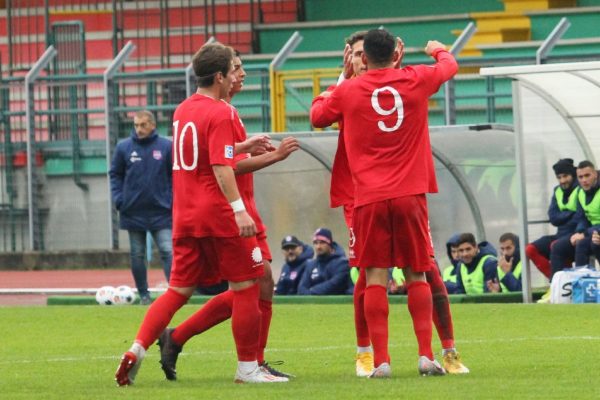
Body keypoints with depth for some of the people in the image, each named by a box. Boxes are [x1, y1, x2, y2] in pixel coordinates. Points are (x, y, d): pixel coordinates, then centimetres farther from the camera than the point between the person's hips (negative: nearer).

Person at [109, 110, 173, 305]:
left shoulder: (166, 146, -2)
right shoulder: (124, 147, 1)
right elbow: (115, 175, 9)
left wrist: (174, 199, -6)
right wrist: (118, 199, -3)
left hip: (161, 211, -2)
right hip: (133, 212, 2)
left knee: (168, 252, -10)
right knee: (137, 255, 8)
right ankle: (143, 294, 17)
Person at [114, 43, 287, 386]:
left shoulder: (183, 110, 13)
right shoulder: (220, 113, -12)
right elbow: (221, 167, -21)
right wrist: (239, 209, -25)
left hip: (185, 216, 8)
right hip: (218, 214, -8)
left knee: (179, 290, 11)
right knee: (247, 287, 3)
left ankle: (137, 350, -4)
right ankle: (248, 368, 5)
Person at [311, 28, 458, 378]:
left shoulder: (347, 91, 0)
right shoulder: (415, 80, 2)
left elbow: (318, 117, 19)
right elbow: (450, 65, 24)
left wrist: (324, 96, 39)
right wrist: (439, 50, 46)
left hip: (369, 198, -1)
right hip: (410, 194, 1)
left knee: (376, 277, 0)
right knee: (417, 275, 9)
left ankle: (381, 360, -5)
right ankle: (426, 355, 4)